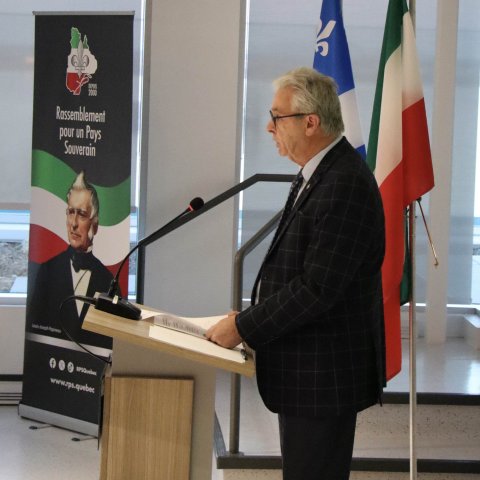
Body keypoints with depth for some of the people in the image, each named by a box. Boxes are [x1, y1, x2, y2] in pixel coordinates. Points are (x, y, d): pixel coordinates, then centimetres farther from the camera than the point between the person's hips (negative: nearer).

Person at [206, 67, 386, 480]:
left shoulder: (344, 185, -22)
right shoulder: (321, 173, 12)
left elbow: (318, 288, -25)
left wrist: (244, 327, -18)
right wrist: (251, 314, 7)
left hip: (324, 375, -11)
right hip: (307, 369, 11)